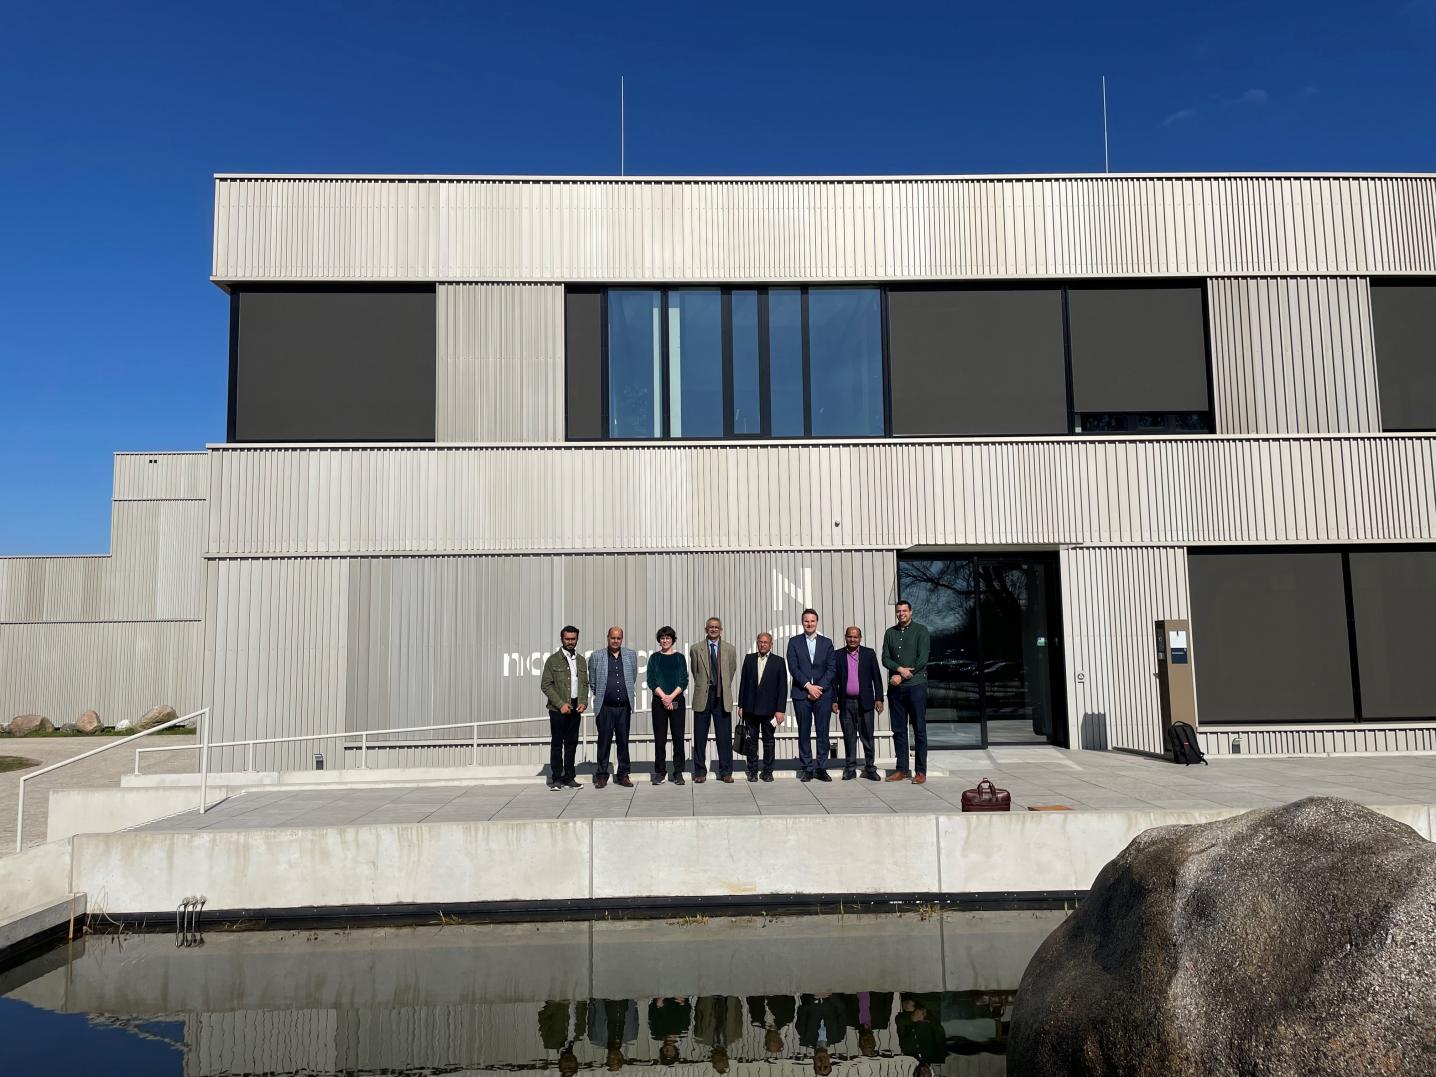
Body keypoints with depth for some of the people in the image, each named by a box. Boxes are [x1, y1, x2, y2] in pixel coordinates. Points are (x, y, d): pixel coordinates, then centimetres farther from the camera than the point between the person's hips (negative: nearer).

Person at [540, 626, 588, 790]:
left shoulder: (581, 661, 13)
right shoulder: (553, 660, -2)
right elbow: (545, 685, -6)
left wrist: (583, 702, -1)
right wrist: (561, 704, -13)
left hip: (575, 708, 4)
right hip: (558, 709, -4)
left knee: (572, 743, 7)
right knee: (557, 744, -1)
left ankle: (569, 777, 13)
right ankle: (556, 779, 5)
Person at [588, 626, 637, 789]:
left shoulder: (631, 655, 8)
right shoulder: (596, 657, 2)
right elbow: (592, 682, 9)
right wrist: (600, 696, 11)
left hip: (624, 707, 2)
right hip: (605, 707, -2)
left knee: (623, 741, 7)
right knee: (604, 740, 1)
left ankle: (623, 774, 15)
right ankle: (601, 775, 9)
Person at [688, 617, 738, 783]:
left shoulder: (729, 649, 7)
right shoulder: (695, 649, 4)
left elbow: (732, 671, 15)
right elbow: (695, 671, 13)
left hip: (722, 698, 1)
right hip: (702, 697, 0)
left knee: (724, 737, 3)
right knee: (700, 737, 3)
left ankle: (725, 772, 11)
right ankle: (700, 771, 12)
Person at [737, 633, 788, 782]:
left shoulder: (778, 662, 1)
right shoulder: (749, 659, 7)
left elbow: (782, 687, -2)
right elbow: (743, 683, 8)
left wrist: (781, 710, -8)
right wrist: (741, 706, 4)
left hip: (769, 709, -2)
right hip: (750, 708, 2)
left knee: (768, 741, 6)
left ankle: (768, 771, 15)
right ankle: (752, 771, 15)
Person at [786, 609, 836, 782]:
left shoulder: (826, 643, 11)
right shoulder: (794, 642, 7)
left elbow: (831, 669, 5)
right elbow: (793, 668, -2)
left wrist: (819, 687, -7)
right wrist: (808, 686, -11)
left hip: (823, 693, 1)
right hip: (802, 694, -1)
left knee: (823, 732, 1)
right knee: (804, 733, 2)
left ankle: (821, 768, 7)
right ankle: (806, 769, 8)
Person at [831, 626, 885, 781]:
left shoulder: (869, 653, 5)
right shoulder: (838, 655, 7)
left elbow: (876, 677, 4)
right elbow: (834, 679, 8)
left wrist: (878, 698, -2)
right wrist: (834, 700, 2)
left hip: (864, 702, -1)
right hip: (846, 703, 1)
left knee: (867, 736, 2)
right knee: (849, 737, 4)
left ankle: (870, 768, 10)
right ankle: (850, 768, 11)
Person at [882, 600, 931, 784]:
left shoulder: (920, 631, 0)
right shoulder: (890, 633, 13)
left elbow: (922, 659, -7)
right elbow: (885, 658, 6)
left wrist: (901, 677, -9)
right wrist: (899, 669, -13)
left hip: (916, 685, -4)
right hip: (895, 687, 4)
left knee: (919, 730, -2)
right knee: (898, 729, 6)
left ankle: (921, 771, 2)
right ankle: (901, 770, 12)